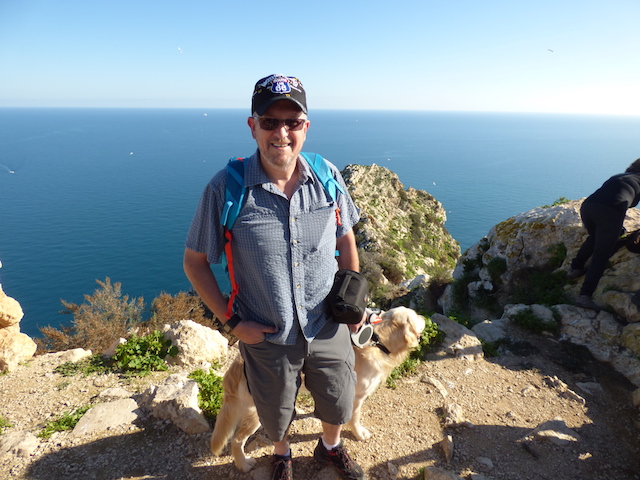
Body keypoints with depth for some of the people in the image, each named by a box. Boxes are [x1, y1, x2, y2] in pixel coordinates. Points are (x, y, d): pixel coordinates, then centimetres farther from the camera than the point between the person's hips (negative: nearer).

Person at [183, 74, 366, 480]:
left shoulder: (327, 177, -11)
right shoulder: (225, 189, -19)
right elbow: (195, 262, -9)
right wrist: (231, 321, -12)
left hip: (329, 328, 2)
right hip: (267, 337, -2)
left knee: (339, 403, 25)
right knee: (277, 415, 25)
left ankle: (331, 447, 61)